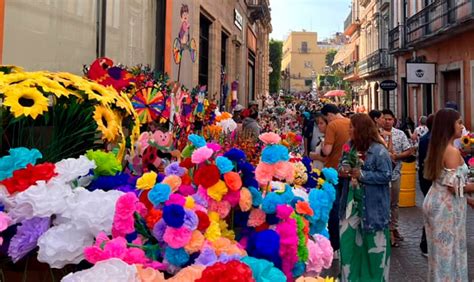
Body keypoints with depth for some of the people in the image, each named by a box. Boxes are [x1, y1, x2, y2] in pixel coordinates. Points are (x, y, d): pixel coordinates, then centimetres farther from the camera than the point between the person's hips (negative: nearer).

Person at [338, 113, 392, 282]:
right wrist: (341, 172, -8)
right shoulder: (349, 146, 5)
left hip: (372, 205, -6)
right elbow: (341, 166, 15)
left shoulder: (379, 151, -15)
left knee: (374, 243, 8)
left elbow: (386, 175, -16)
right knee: (347, 239, 10)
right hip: (351, 201, 6)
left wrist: (362, 175, -21)